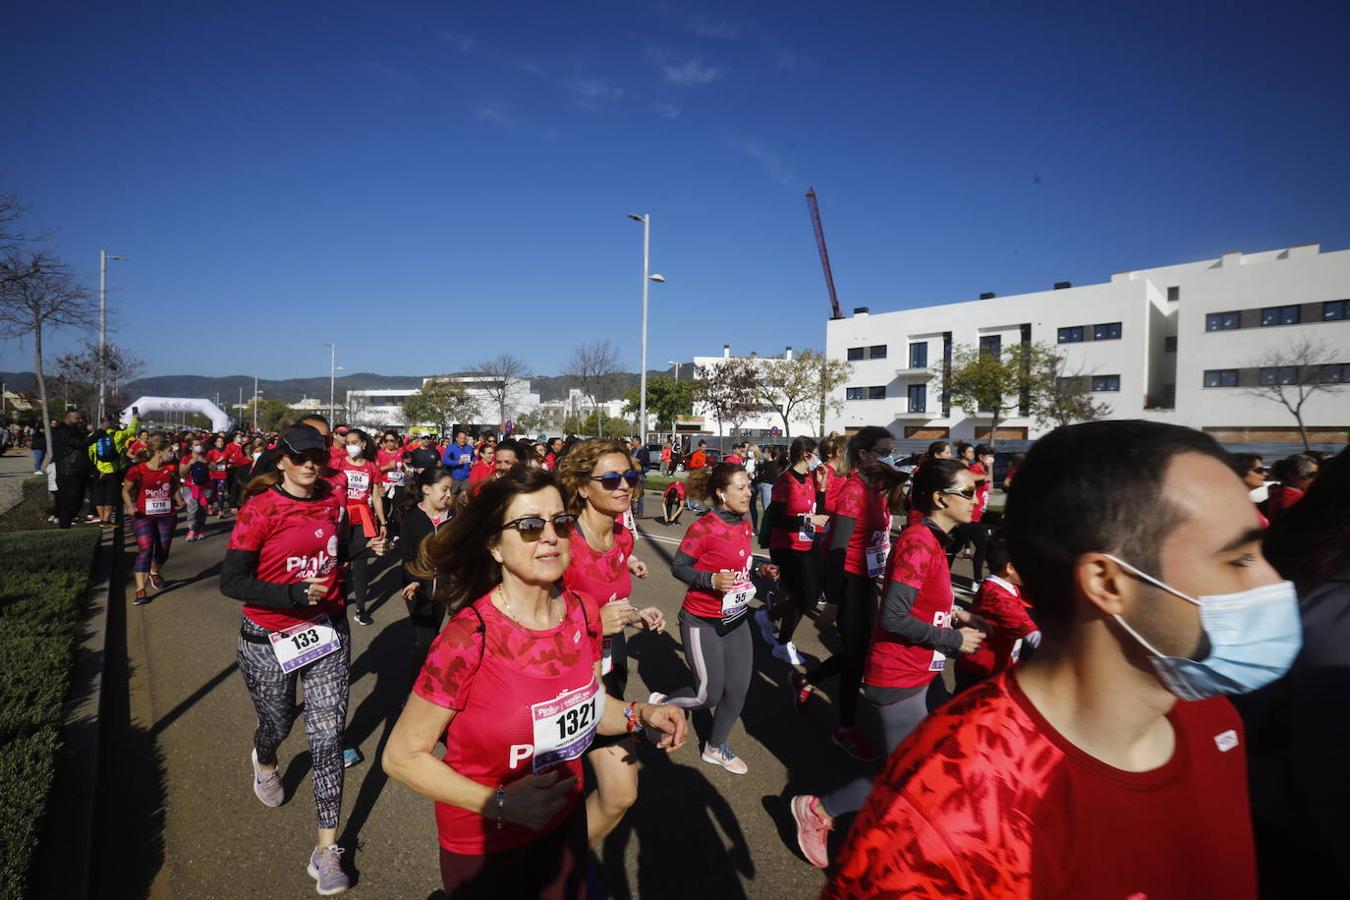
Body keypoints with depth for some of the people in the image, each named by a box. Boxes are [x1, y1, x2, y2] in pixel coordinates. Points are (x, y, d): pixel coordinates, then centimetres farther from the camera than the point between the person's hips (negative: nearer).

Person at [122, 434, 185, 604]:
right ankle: (140, 590, -12)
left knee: (163, 551, 13)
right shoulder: (138, 470, -12)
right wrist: (130, 506, -14)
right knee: (145, 549, -15)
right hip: (143, 516, -4)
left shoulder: (171, 469, 0)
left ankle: (154, 573, 44)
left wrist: (179, 501, -3)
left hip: (167, 515, 4)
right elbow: (126, 490, 2)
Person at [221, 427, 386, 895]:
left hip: (327, 630, 3)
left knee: (328, 734, -1)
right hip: (269, 640, -2)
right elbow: (231, 580, -17)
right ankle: (264, 762, 60)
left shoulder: (330, 500, 0)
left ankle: (327, 850, 10)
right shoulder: (260, 510, -15)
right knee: (278, 723, 21)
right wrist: (293, 595, -27)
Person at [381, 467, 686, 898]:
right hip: (482, 843, -4)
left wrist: (640, 715, -12)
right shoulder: (468, 638, -27)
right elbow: (402, 756, -16)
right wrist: (499, 804, -25)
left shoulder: (583, 613, -11)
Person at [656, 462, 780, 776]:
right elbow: (678, 567, -16)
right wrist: (711, 580, -29)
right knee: (709, 696, 2)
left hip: (736, 620, 7)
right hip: (702, 623, -7)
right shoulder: (703, 528, -22)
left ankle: (716, 748, 35)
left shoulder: (745, 524, 1)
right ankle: (660, 704, 30)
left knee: (738, 691, 11)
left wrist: (760, 569, -2)